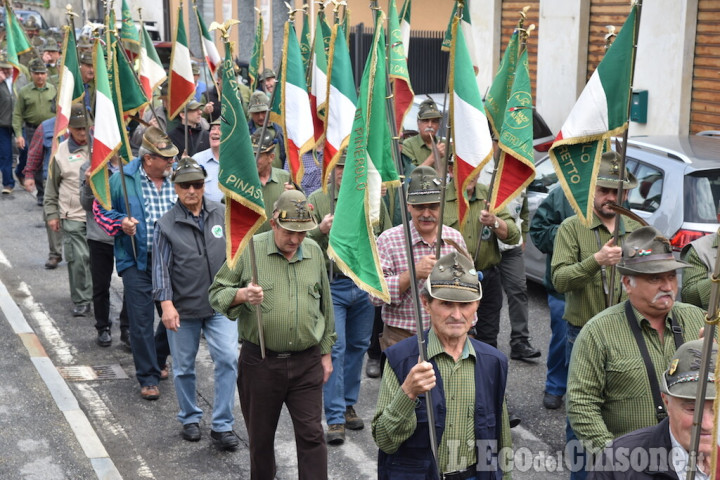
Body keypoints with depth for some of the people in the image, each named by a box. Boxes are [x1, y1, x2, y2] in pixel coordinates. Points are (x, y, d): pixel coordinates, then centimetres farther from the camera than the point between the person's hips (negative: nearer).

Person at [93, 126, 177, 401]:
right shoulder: (123, 180, -8)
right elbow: (100, 209, 4)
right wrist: (121, 223, -12)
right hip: (137, 261, -3)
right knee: (142, 320, -1)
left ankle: (157, 360, 36)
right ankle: (148, 376, 11)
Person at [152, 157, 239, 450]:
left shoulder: (222, 214, 1)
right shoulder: (166, 224, -5)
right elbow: (160, 267, -7)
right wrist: (166, 304, -16)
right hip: (183, 308, -1)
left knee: (228, 359, -9)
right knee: (183, 367, 11)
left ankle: (222, 426, 1)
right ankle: (190, 419, 33)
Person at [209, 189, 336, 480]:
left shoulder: (314, 252, 5)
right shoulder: (249, 249, -6)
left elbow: (325, 306, 14)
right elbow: (217, 294, -2)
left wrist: (326, 352, 15)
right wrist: (242, 295, -23)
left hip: (306, 363, 2)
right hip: (260, 363, -2)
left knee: (311, 435, 1)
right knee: (261, 437, 13)